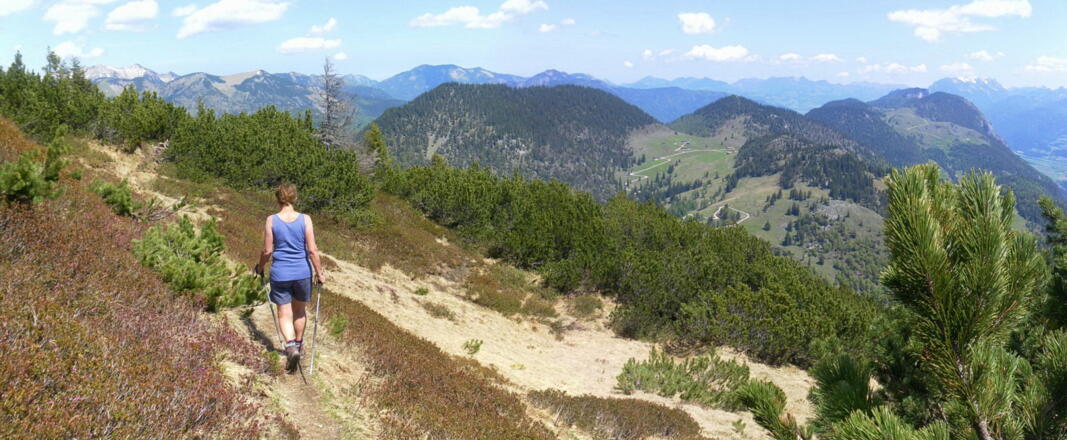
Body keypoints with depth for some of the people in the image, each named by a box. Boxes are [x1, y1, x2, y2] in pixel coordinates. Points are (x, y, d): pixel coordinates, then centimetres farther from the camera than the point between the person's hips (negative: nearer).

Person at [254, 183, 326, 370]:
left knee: (284, 313, 6)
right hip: (302, 273, 1)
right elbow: (312, 250, -7)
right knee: (300, 310, 21)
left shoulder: (271, 220, -8)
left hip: (280, 274, -1)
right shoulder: (305, 219, -7)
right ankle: (298, 344, 37)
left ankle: (291, 346, -15)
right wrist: (319, 272, 4)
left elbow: (267, 251, -3)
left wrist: (260, 268, 15)